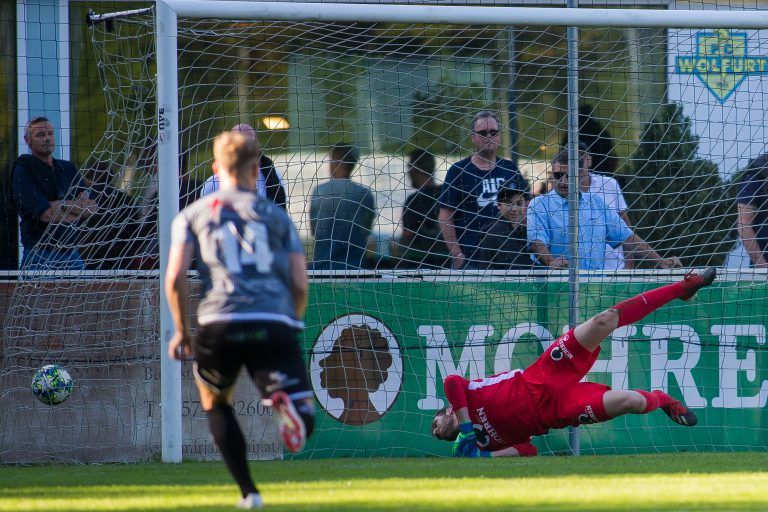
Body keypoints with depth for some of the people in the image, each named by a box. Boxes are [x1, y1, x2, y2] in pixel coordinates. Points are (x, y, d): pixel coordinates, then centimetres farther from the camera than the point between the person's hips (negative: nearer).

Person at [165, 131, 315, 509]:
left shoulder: (192, 215, 16)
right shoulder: (276, 216, 18)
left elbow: (175, 279, 4)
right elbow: (300, 285, 12)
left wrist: (181, 332, 15)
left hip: (219, 324, 0)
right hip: (274, 323, 0)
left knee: (216, 404, 27)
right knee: (303, 423, 2)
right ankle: (283, 400, -35)